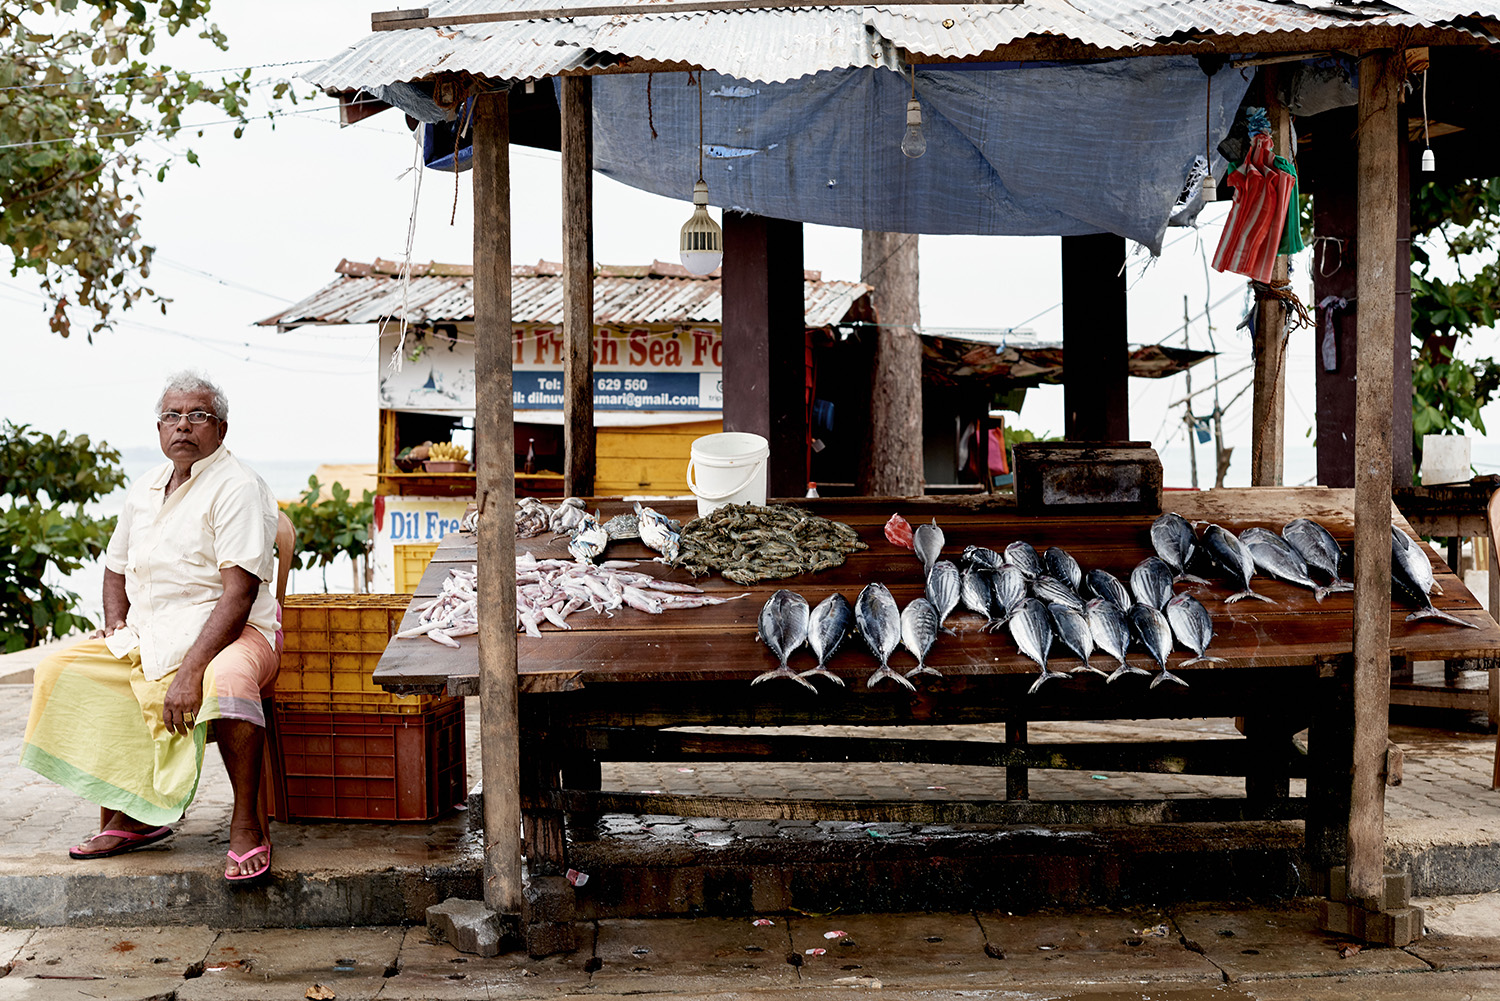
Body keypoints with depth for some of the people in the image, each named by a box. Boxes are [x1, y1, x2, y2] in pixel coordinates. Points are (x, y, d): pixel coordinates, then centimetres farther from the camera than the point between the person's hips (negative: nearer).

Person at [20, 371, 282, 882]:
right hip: (146, 638, 8)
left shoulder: (237, 486, -11)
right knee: (60, 671, -7)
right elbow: (117, 567, 28)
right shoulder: (143, 490, 13)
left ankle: (247, 823, -21)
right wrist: (116, 627, 6)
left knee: (227, 680, -39)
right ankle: (125, 815, -1)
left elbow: (239, 592, -21)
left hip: (228, 633, -8)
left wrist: (191, 671, -29)